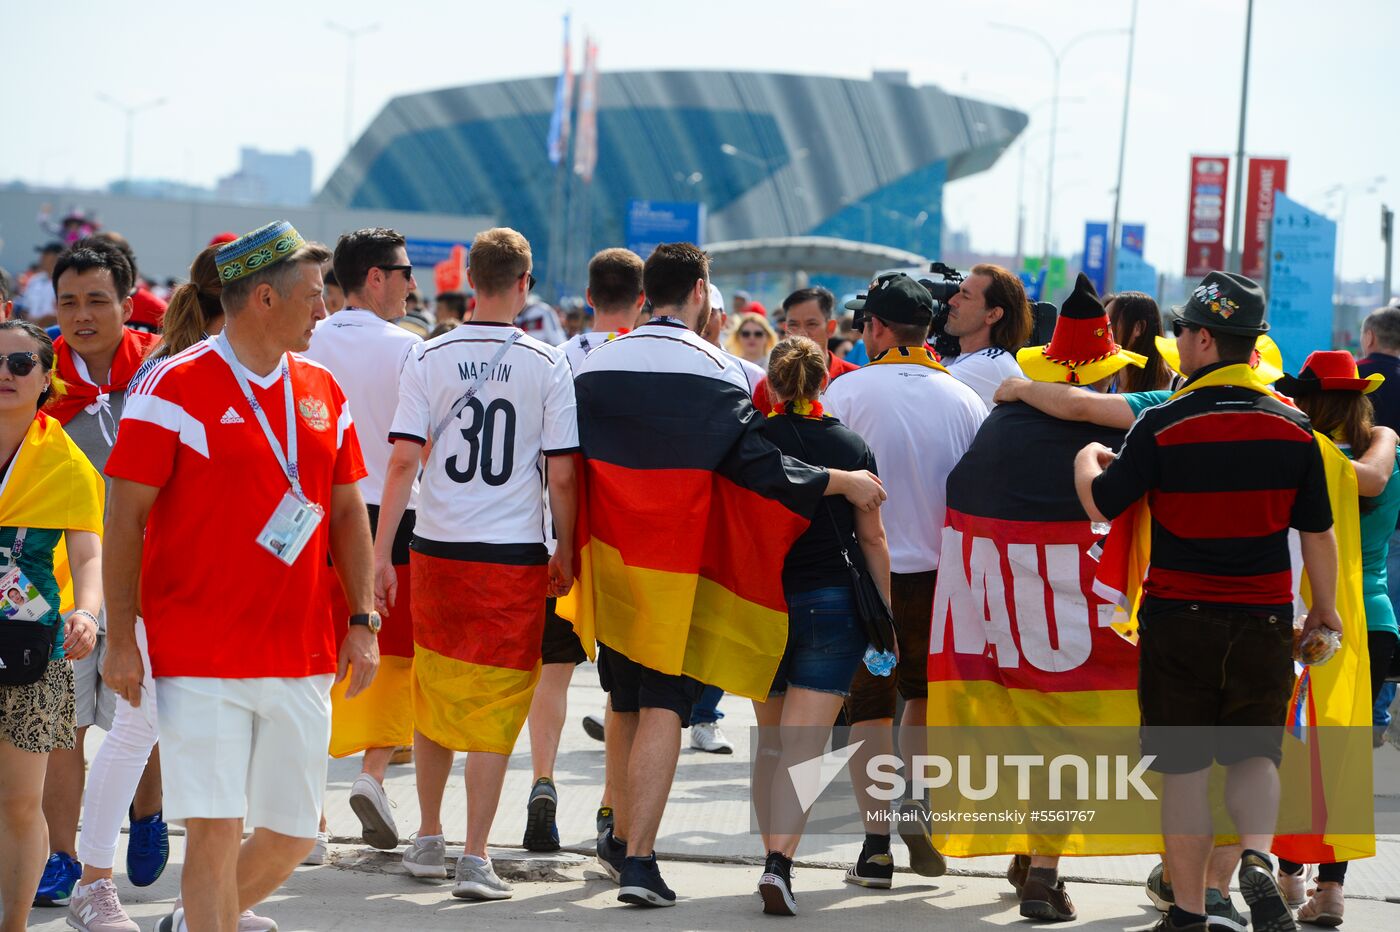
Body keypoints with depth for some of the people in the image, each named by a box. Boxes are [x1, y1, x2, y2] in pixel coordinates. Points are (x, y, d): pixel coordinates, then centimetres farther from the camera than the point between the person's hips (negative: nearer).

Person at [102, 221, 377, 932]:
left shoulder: (323, 392, 11)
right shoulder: (174, 388, -8)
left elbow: (347, 510, 17)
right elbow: (125, 517, -7)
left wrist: (362, 620, 8)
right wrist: (121, 640, -10)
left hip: (303, 657, 6)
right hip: (199, 659, -6)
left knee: (292, 834, 10)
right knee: (215, 832, -9)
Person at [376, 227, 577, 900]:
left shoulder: (429, 358, -1)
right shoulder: (546, 364, -3)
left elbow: (403, 461, -5)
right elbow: (561, 475, -3)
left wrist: (380, 554, -2)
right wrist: (565, 553, 10)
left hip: (437, 550, 2)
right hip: (516, 558, -2)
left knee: (434, 695, 16)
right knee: (495, 706, 2)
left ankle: (428, 841, 26)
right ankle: (475, 858, -3)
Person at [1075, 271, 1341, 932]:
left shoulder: (1163, 425, -11)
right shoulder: (1293, 428, -1)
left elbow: (1100, 505, -5)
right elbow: (1318, 533, 5)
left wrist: (1086, 460, 16)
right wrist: (1325, 608, 19)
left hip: (1180, 618, -2)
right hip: (1265, 622, 2)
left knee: (1184, 769, 6)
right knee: (1254, 752, 14)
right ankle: (1257, 855, -14)